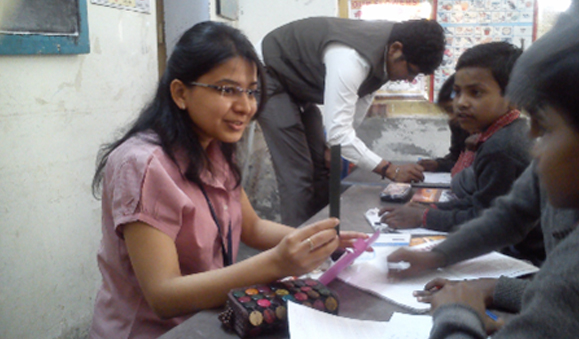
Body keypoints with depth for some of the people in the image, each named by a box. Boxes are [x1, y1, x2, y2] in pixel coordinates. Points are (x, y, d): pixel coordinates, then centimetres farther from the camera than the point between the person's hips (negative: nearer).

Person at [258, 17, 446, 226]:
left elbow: (361, 97, 4)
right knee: (298, 174, -14)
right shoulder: (351, 58, -38)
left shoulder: (384, 49, -11)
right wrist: (390, 170, -38)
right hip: (269, 78, -8)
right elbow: (337, 131, -40)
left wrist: (334, 146, 2)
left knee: (321, 166, 7)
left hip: (296, 83, 9)